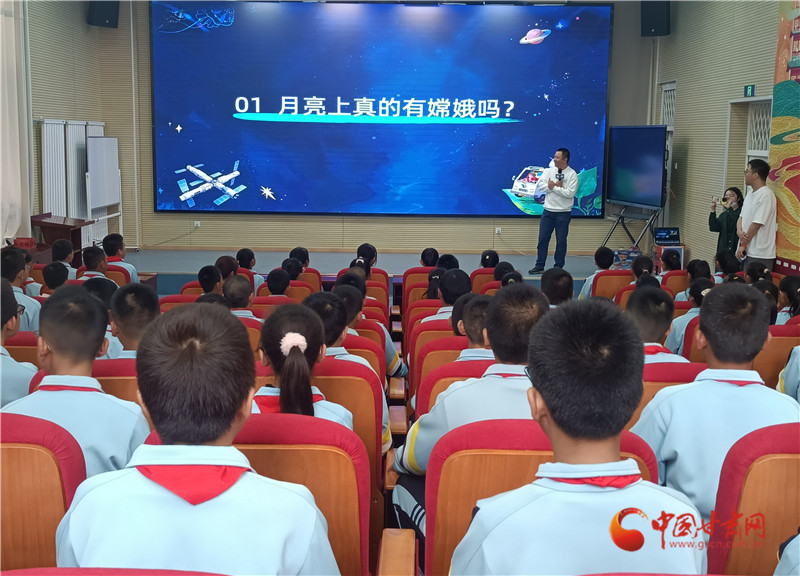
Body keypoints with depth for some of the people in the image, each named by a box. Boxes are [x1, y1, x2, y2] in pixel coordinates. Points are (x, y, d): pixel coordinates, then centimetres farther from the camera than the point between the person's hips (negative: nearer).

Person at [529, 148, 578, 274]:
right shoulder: (548, 171, 6)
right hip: (548, 211, 4)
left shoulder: (572, 175, -7)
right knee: (543, 239, 5)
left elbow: (570, 193, -17)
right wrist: (556, 186, -13)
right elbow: (539, 186, -4)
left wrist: (553, 187, -14)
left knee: (561, 241, 3)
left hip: (563, 213, -4)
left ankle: (558, 267, 14)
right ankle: (539, 266, 13)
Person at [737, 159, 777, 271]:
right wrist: (739, 231, -6)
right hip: (747, 252, 9)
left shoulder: (765, 195, -14)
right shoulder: (750, 195, 16)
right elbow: (741, 217, 17)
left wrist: (743, 245, -10)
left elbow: (757, 223, -16)